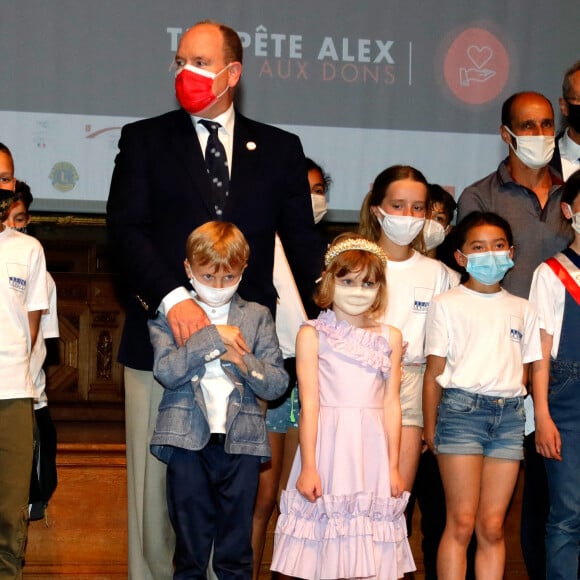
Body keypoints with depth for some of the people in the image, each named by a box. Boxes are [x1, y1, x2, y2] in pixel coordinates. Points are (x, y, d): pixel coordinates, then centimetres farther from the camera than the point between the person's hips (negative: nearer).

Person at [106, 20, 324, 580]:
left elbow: (302, 244, 12)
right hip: (161, 338, -1)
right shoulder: (144, 140, 9)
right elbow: (125, 228, -4)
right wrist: (171, 297, -20)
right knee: (157, 486, 2)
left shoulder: (279, 149, 13)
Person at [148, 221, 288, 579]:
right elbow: (166, 371, -11)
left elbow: (278, 383, 3)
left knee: (237, 546, 6)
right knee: (190, 545, 6)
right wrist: (212, 337, -15)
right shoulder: (170, 315, 6)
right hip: (189, 441, -1)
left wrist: (242, 360, -13)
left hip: (240, 442, 1)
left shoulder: (257, 317, 10)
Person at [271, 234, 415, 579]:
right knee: (325, 550, 0)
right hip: (329, 447, -3)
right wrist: (308, 467, -7)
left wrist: (394, 467, 6)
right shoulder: (313, 335, 0)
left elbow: (390, 404, 8)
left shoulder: (389, 338, 9)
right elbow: (310, 403, -4)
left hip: (372, 450, 3)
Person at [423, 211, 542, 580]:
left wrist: (513, 406, 2)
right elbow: (434, 372, 1)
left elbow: (525, 370, 16)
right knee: (461, 523, -6)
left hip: (509, 413, 3)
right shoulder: (447, 304, 5)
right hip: (462, 409, -3)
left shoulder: (523, 310, 16)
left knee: (492, 526, 3)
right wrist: (430, 426, -5)